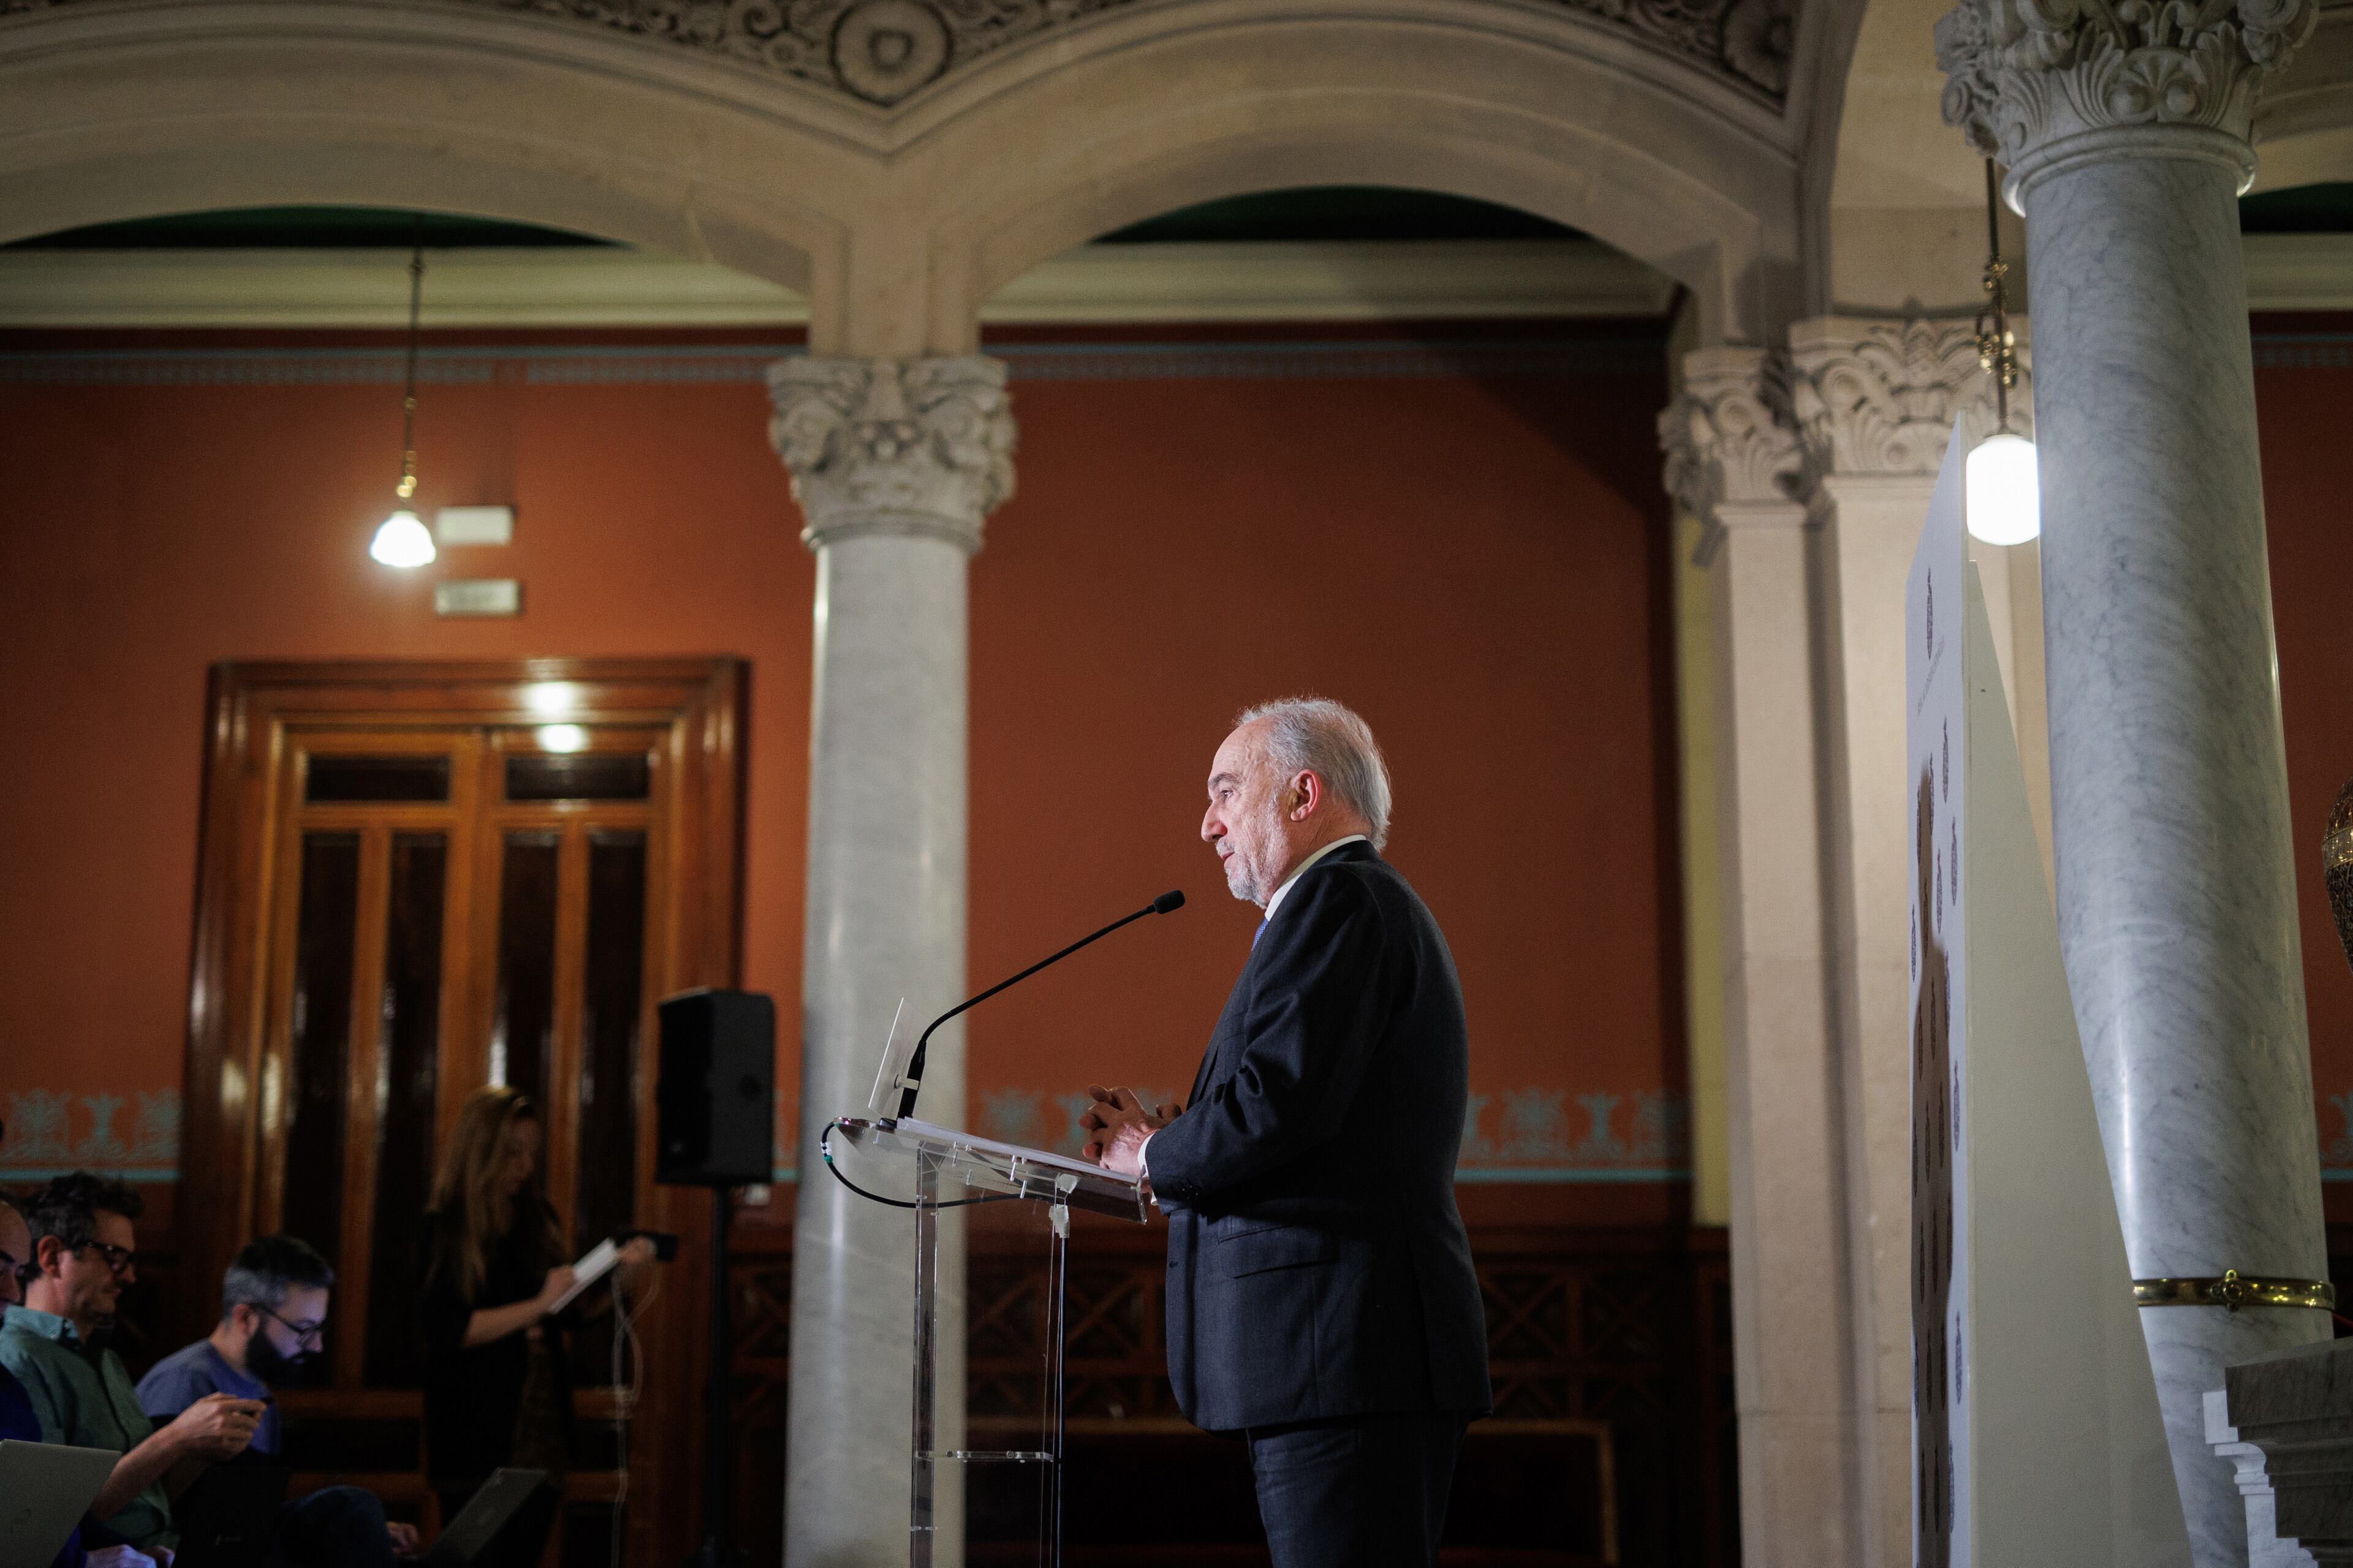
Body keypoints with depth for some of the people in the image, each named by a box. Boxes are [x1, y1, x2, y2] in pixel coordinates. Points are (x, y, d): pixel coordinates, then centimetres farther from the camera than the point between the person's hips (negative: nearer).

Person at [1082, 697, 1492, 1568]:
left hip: (1342, 1351, -11)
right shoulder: (1373, 902, 25)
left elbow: (1280, 1099, -20)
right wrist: (1172, 1138, 10)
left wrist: (1153, 1156, -2)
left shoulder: (1339, 898, -7)